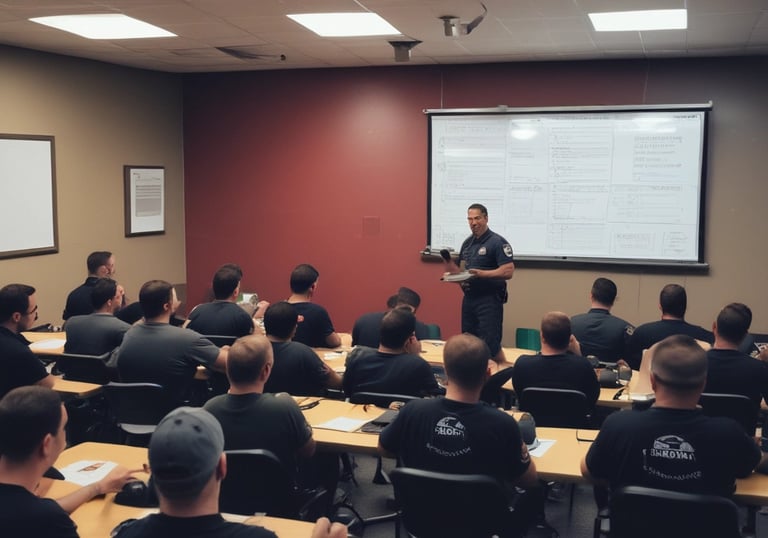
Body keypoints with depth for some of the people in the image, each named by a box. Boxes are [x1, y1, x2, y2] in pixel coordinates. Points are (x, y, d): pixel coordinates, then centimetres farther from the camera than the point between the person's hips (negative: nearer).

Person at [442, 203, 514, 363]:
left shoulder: (498, 242, -9)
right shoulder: (467, 243, 13)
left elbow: (508, 271, -17)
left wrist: (483, 274, -27)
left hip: (490, 299, -7)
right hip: (469, 298, 7)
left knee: (491, 344, -11)